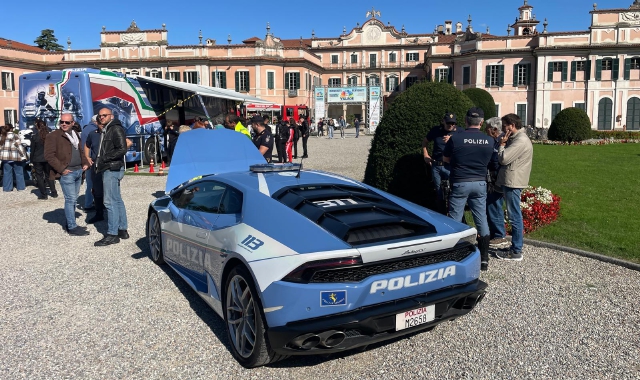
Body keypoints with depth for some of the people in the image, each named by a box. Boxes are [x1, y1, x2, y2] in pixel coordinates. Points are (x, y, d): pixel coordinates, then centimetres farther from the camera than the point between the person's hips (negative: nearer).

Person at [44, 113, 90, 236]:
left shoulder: (75, 135, 17)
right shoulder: (53, 136, -7)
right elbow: (49, 155, -13)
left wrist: (85, 163, 11)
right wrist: (61, 169, -17)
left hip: (78, 171, 8)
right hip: (66, 172, -8)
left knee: (73, 199, 13)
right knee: (70, 199, -8)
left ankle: (70, 223, 23)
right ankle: (72, 228, -3)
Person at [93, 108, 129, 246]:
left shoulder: (116, 129, -9)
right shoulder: (106, 131, 20)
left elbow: (122, 149, -20)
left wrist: (104, 158, -18)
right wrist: (99, 161, 10)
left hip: (112, 169, -10)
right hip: (108, 169, 10)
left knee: (110, 202, -11)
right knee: (117, 200, 13)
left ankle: (112, 234, -8)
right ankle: (122, 230, 19)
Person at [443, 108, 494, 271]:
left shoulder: (455, 138, -11)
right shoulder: (489, 141, -1)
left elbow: (445, 159, 2)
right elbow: (487, 162, 11)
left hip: (460, 183, -3)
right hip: (480, 183, 3)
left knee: (455, 220, 5)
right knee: (482, 220, 9)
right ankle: (484, 259, 14)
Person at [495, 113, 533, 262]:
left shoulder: (520, 140, -16)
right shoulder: (516, 138, 17)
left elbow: (503, 159, -20)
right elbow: (506, 158, 19)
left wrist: (502, 144, -7)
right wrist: (504, 144, 6)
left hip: (513, 182, -11)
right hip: (511, 181, 11)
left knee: (515, 217, -5)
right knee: (514, 216, 15)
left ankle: (516, 252, 1)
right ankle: (515, 247, 25)